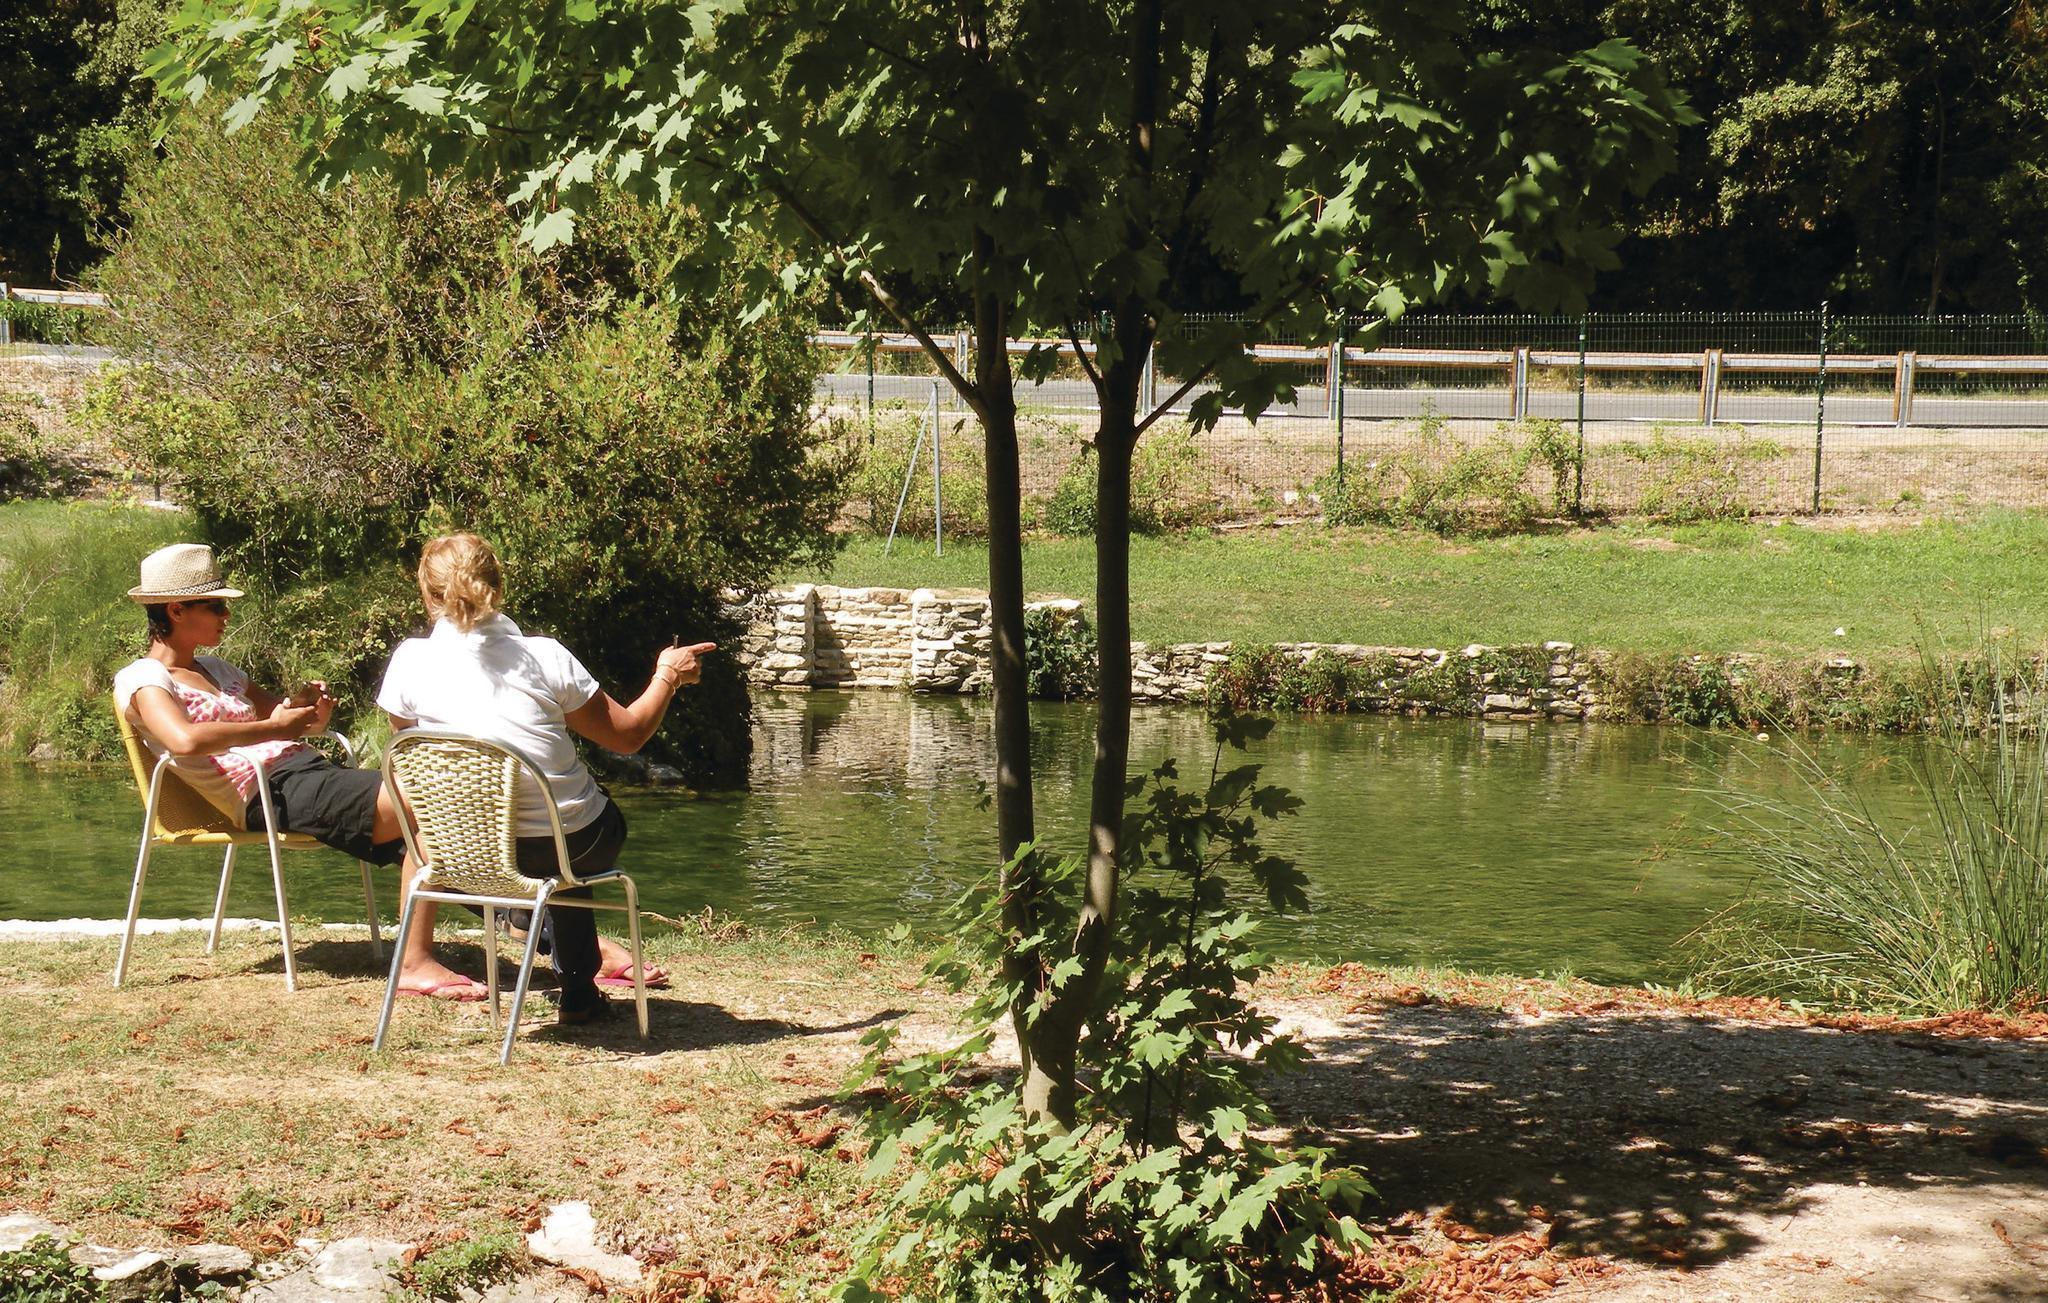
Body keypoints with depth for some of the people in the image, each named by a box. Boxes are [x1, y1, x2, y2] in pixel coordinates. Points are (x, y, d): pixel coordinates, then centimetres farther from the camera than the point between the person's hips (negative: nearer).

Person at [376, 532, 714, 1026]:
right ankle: (579, 992, 38)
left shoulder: (409, 661, -7)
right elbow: (629, 734, 1)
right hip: (574, 847, -2)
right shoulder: (545, 657, -9)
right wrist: (668, 677, 18)